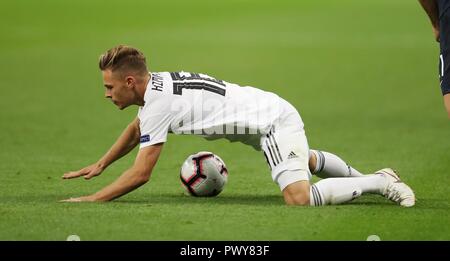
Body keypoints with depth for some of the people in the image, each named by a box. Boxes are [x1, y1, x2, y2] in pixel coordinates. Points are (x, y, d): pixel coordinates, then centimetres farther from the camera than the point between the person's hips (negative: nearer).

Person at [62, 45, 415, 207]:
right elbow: (135, 130, 27)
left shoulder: (158, 102, -23)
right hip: (273, 112, 10)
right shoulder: (154, 84, 4)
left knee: (300, 198, -27)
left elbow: (140, 174, -22)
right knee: (307, 161, 37)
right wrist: (100, 165, 24)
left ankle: (380, 183, -12)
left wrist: (91, 200, -18)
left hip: (273, 123, -10)